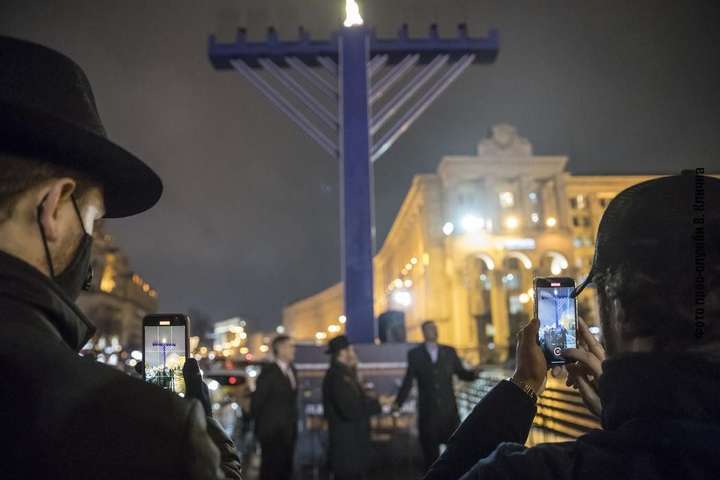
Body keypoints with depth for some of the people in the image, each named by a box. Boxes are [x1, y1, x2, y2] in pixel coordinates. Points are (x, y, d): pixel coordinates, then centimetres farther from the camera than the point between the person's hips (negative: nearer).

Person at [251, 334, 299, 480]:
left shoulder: (292, 370, 10)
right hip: (272, 431, -7)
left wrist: (293, 423, 12)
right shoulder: (269, 372, -13)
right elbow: (256, 401, -10)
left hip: (289, 431, 7)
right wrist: (260, 425, -2)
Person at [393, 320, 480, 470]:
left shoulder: (449, 352, 8)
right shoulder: (415, 354, 2)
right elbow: (408, 380, 1)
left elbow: (461, 373, 8)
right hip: (428, 411, -1)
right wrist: (398, 402, -7)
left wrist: (474, 373, -13)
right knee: (430, 450, 7)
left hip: (449, 409, 1)